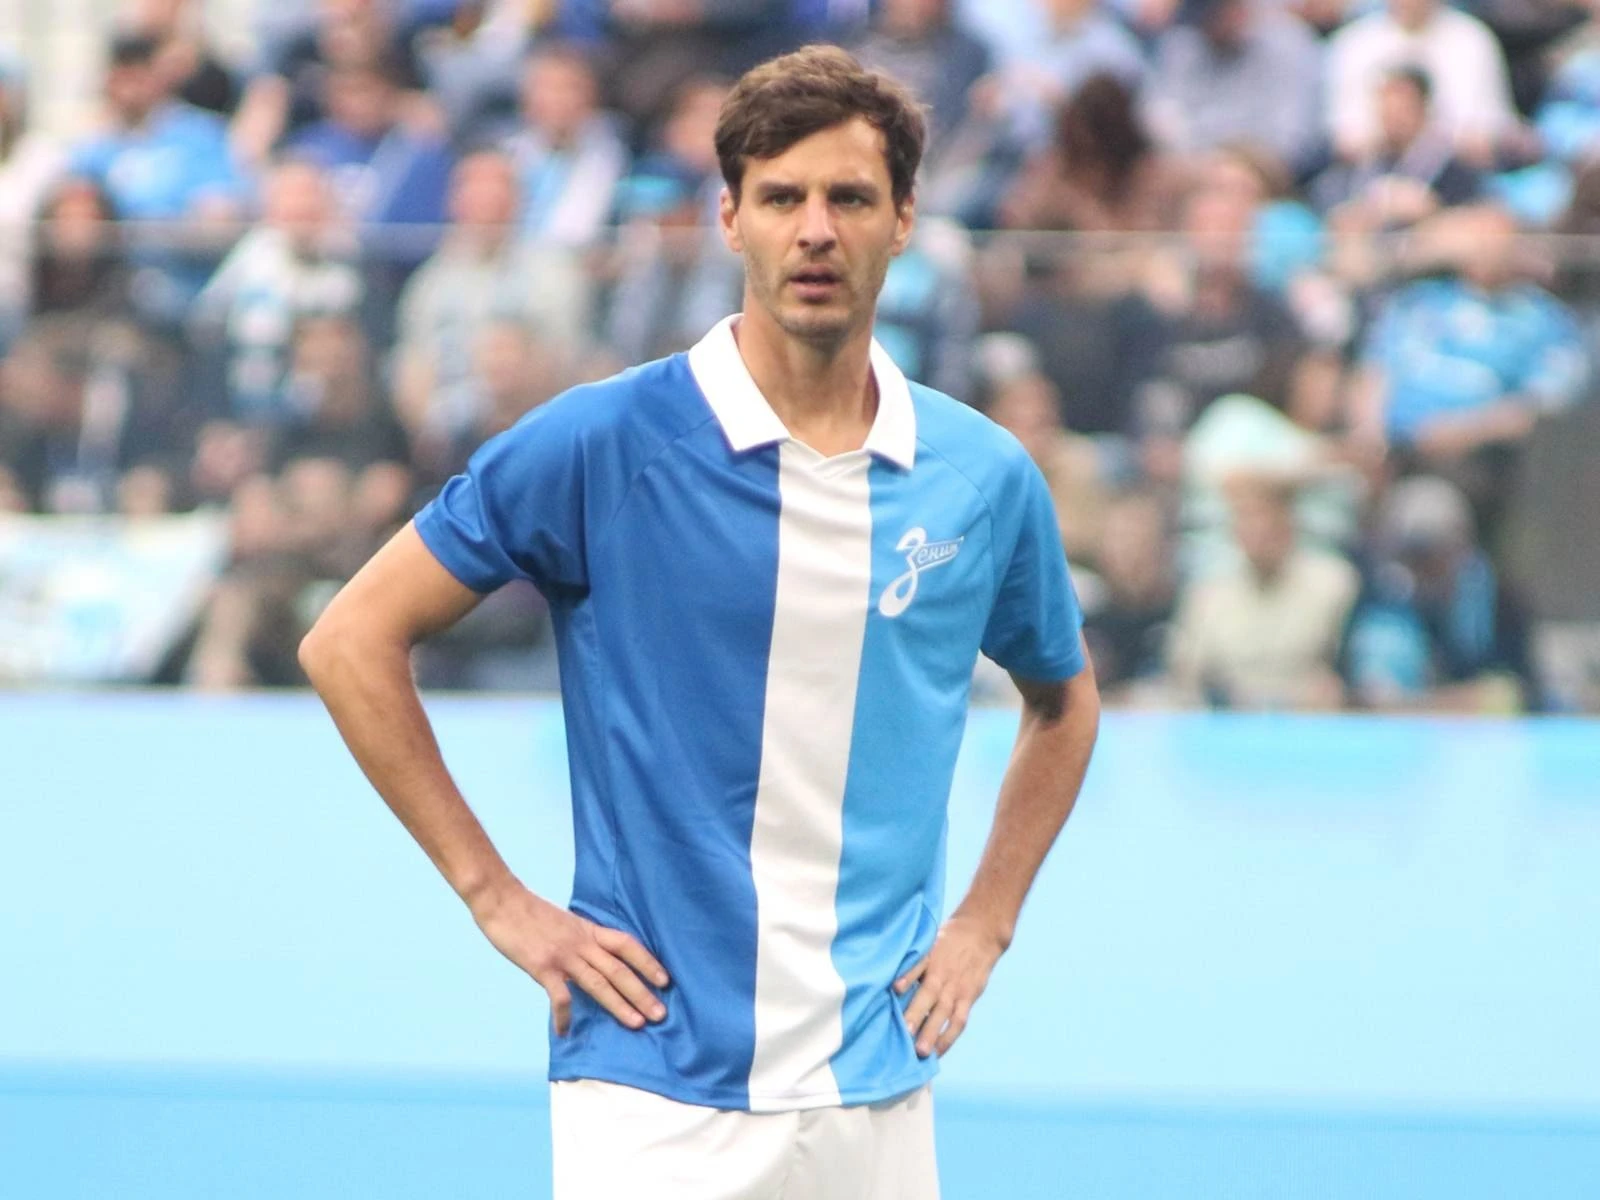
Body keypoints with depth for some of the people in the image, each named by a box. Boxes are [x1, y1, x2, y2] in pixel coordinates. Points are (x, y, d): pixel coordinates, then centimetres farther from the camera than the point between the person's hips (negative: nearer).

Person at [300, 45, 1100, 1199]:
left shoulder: (986, 477, 5)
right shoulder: (602, 443, -5)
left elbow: (1065, 695, 24)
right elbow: (352, 641, -1)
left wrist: (985, 922, 12)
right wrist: (498, 899, -4)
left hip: (879, 1098, 3)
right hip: (655, 1094, -3)